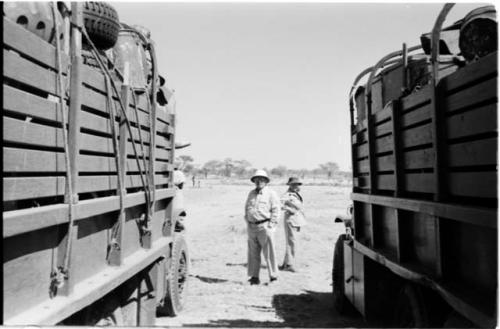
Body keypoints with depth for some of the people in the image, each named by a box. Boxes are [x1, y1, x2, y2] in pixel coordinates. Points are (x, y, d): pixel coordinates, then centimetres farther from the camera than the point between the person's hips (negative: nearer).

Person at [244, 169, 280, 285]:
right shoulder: (251, 193, 17)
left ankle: (273, 276, 5)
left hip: (264, 227, -5)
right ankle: (254, 276, 15)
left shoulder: (271, 193, -1)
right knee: (253, 253, 8)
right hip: (252, 227, 5)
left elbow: (276, 210, -5)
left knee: (269, 253, -4)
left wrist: (271, 225, -11)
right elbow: (246, 208, 22)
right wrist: (247, 222, 11)